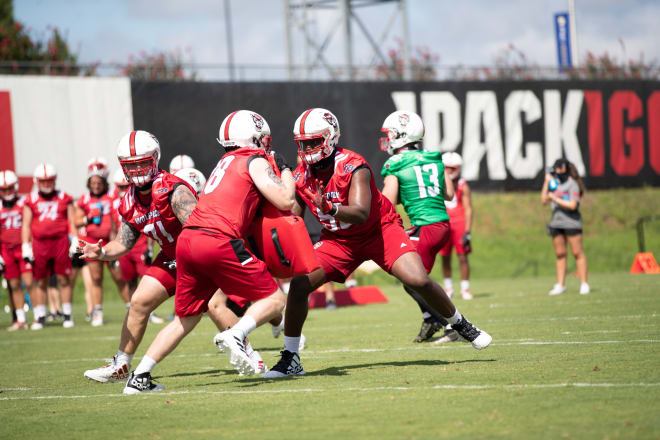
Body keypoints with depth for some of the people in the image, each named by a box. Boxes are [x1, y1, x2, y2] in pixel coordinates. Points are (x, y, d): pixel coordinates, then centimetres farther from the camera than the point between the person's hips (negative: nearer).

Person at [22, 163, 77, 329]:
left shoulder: (64, 199, 7)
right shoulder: (31, 201, 8)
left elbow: (72, 222, 7)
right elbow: (26, 225, 8)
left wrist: (75, 242, -1)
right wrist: (26, 247, 1)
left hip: (60, 242, -1)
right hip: (39, 244, 1)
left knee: (64, 279, -1)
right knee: (40, 282, 4)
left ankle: (68, 315, 6)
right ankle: (40, 316, 10)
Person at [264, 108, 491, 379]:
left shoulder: (352, 167, -27)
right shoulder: (302, 177, -10)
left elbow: (361, 214, -38)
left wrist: (331, 208, -56)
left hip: (380, 230, -4)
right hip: (340, 240, 4)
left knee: (418, 280, -20)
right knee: (299, 286, -14)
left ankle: (461, 325, 9)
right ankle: (290, 359, -1)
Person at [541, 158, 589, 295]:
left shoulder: (572, 184, -7)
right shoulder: (555, 183, 14)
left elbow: (572, 205, -14)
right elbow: (544, 201, 13)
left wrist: (555, 198, -10)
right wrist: (546, 183, 7)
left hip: (571, 221, -7)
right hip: (556, 222, 7)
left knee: (577, 253, -6)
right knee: (560, 254, 7)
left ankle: (584, 284, -4)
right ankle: (560, 285, 9)